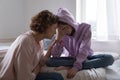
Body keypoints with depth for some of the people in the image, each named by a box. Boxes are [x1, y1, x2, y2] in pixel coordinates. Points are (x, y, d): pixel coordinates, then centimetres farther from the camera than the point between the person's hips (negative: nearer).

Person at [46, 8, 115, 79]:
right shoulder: (61, 34, -10)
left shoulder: (85, 27, -17)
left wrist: (76, 67, -45)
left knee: (109, 58, -29)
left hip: (86, 57, 0)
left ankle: (69, 67, -37)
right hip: (70, 58, 1)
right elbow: (55, 55, -16)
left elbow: (84, 49, -30)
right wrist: (59, 38, -29)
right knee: (49, 61, -25)